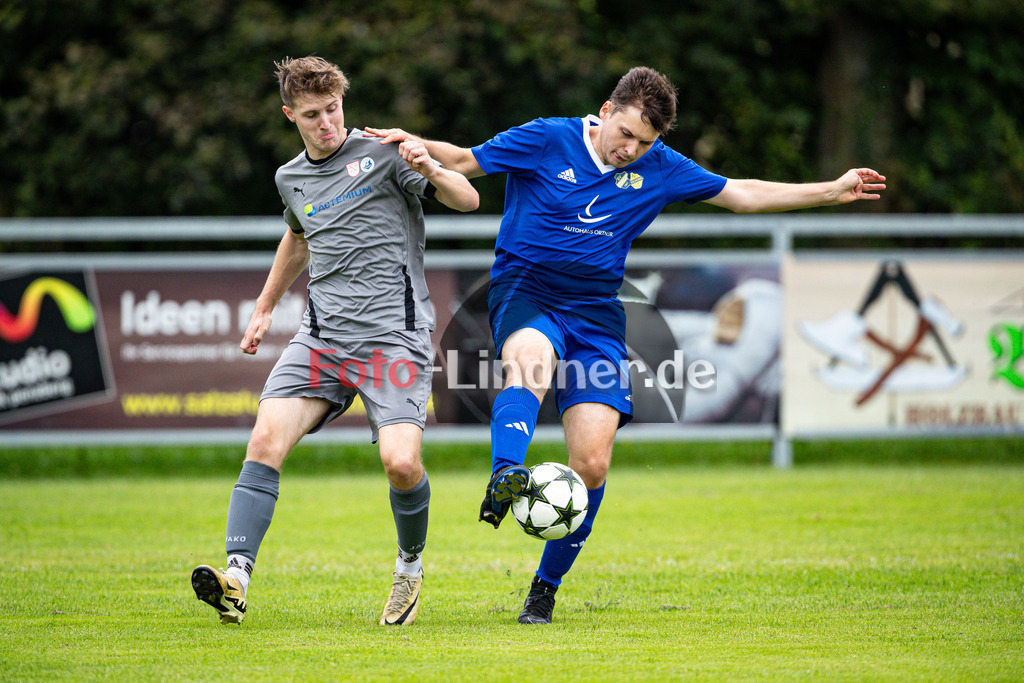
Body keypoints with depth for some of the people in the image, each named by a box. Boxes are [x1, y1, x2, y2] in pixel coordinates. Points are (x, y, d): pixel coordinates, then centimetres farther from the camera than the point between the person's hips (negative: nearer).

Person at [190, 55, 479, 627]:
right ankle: (236, 575, -21)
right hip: (322, 336, 5)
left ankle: (411, 566, 11)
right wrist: (265, 309, 42)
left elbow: (467, 201, -3)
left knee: (401, 462, -18)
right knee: (266, 440, -16)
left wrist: (429, 170, -22)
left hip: (394, 334, -5)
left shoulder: (383, 152, 1)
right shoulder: (291, 179, 17)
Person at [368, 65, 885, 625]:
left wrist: (832, 191, 14)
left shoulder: (659, 168, 7)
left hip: (595, 315, 3)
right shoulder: (546, 141, -4)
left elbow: (741, 195, 16)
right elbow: (463, 162, 2)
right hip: (524, 292, -3)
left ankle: (545, 588, 7)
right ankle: (504, 479, -63)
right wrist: (417, 145, -19)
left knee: (592, 465, -8)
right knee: (531, 359, -42)